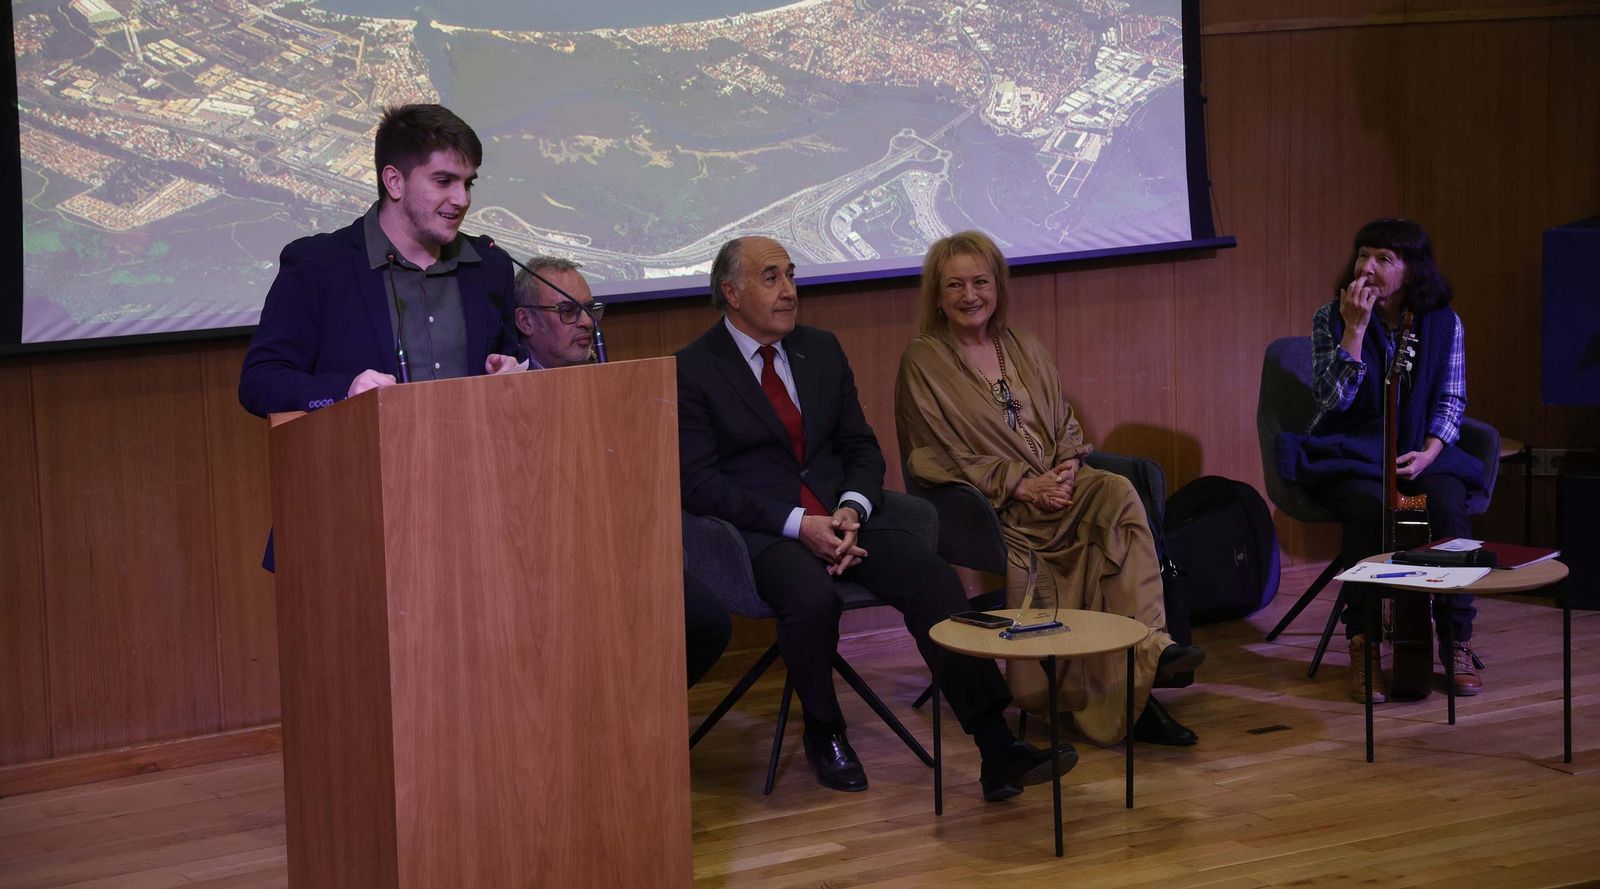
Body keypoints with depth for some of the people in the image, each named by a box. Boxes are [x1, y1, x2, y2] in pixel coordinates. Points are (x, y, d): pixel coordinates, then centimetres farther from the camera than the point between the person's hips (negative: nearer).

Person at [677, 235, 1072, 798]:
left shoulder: (821, 350, 16)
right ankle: (824, 733, -7)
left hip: (837, 516, 5)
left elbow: (861, 449, 17)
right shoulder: (692, 371, -2)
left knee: (935, 580, -20)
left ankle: (997, 751, -25)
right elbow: (699, 483, -9)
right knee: (813, 598, -36)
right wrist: (797, 523, -19)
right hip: (760, 531, -5)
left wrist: (851, 510, -6)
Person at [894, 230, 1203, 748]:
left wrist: (1069, 465, -6)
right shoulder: (924, 362, 1)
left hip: (1057, 487, 5)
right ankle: (1128, 690, -28)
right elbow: (939, 454, -6)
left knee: (1118, 493, -27)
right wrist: (1020, 485, -15)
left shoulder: (1025, 350, 18)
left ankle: (1147, 647, -35)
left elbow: (1066, 424, 18)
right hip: (992, 506, -4)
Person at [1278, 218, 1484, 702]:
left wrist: (1427, 453, -13)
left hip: (1419, 452, 2)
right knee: (1369, 508, -35)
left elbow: (1451, 402, 5)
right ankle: (1362, 649, -25)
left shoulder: (1444, 324, 2)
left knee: (1448, 506, -31)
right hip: (1351, 455, -2)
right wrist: (1355, 328, -21)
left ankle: (1457, 644, -18)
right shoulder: (1330, 319, -3)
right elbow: (1333, 398, -14)